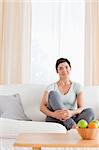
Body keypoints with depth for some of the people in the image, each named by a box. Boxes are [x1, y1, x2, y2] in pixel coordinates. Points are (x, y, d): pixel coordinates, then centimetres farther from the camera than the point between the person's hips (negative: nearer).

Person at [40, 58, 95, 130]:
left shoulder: (77, 86, 8)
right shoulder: (51, 87, 6)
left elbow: (81, 108, -3)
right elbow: (42, 107, -3)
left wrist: (71, 113, -27)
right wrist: (54, 114, -25)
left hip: (71, 118, 1)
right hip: (54, 120, -1)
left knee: (89, 111, -25)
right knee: (53, 93, -23)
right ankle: (73, 126, -37)